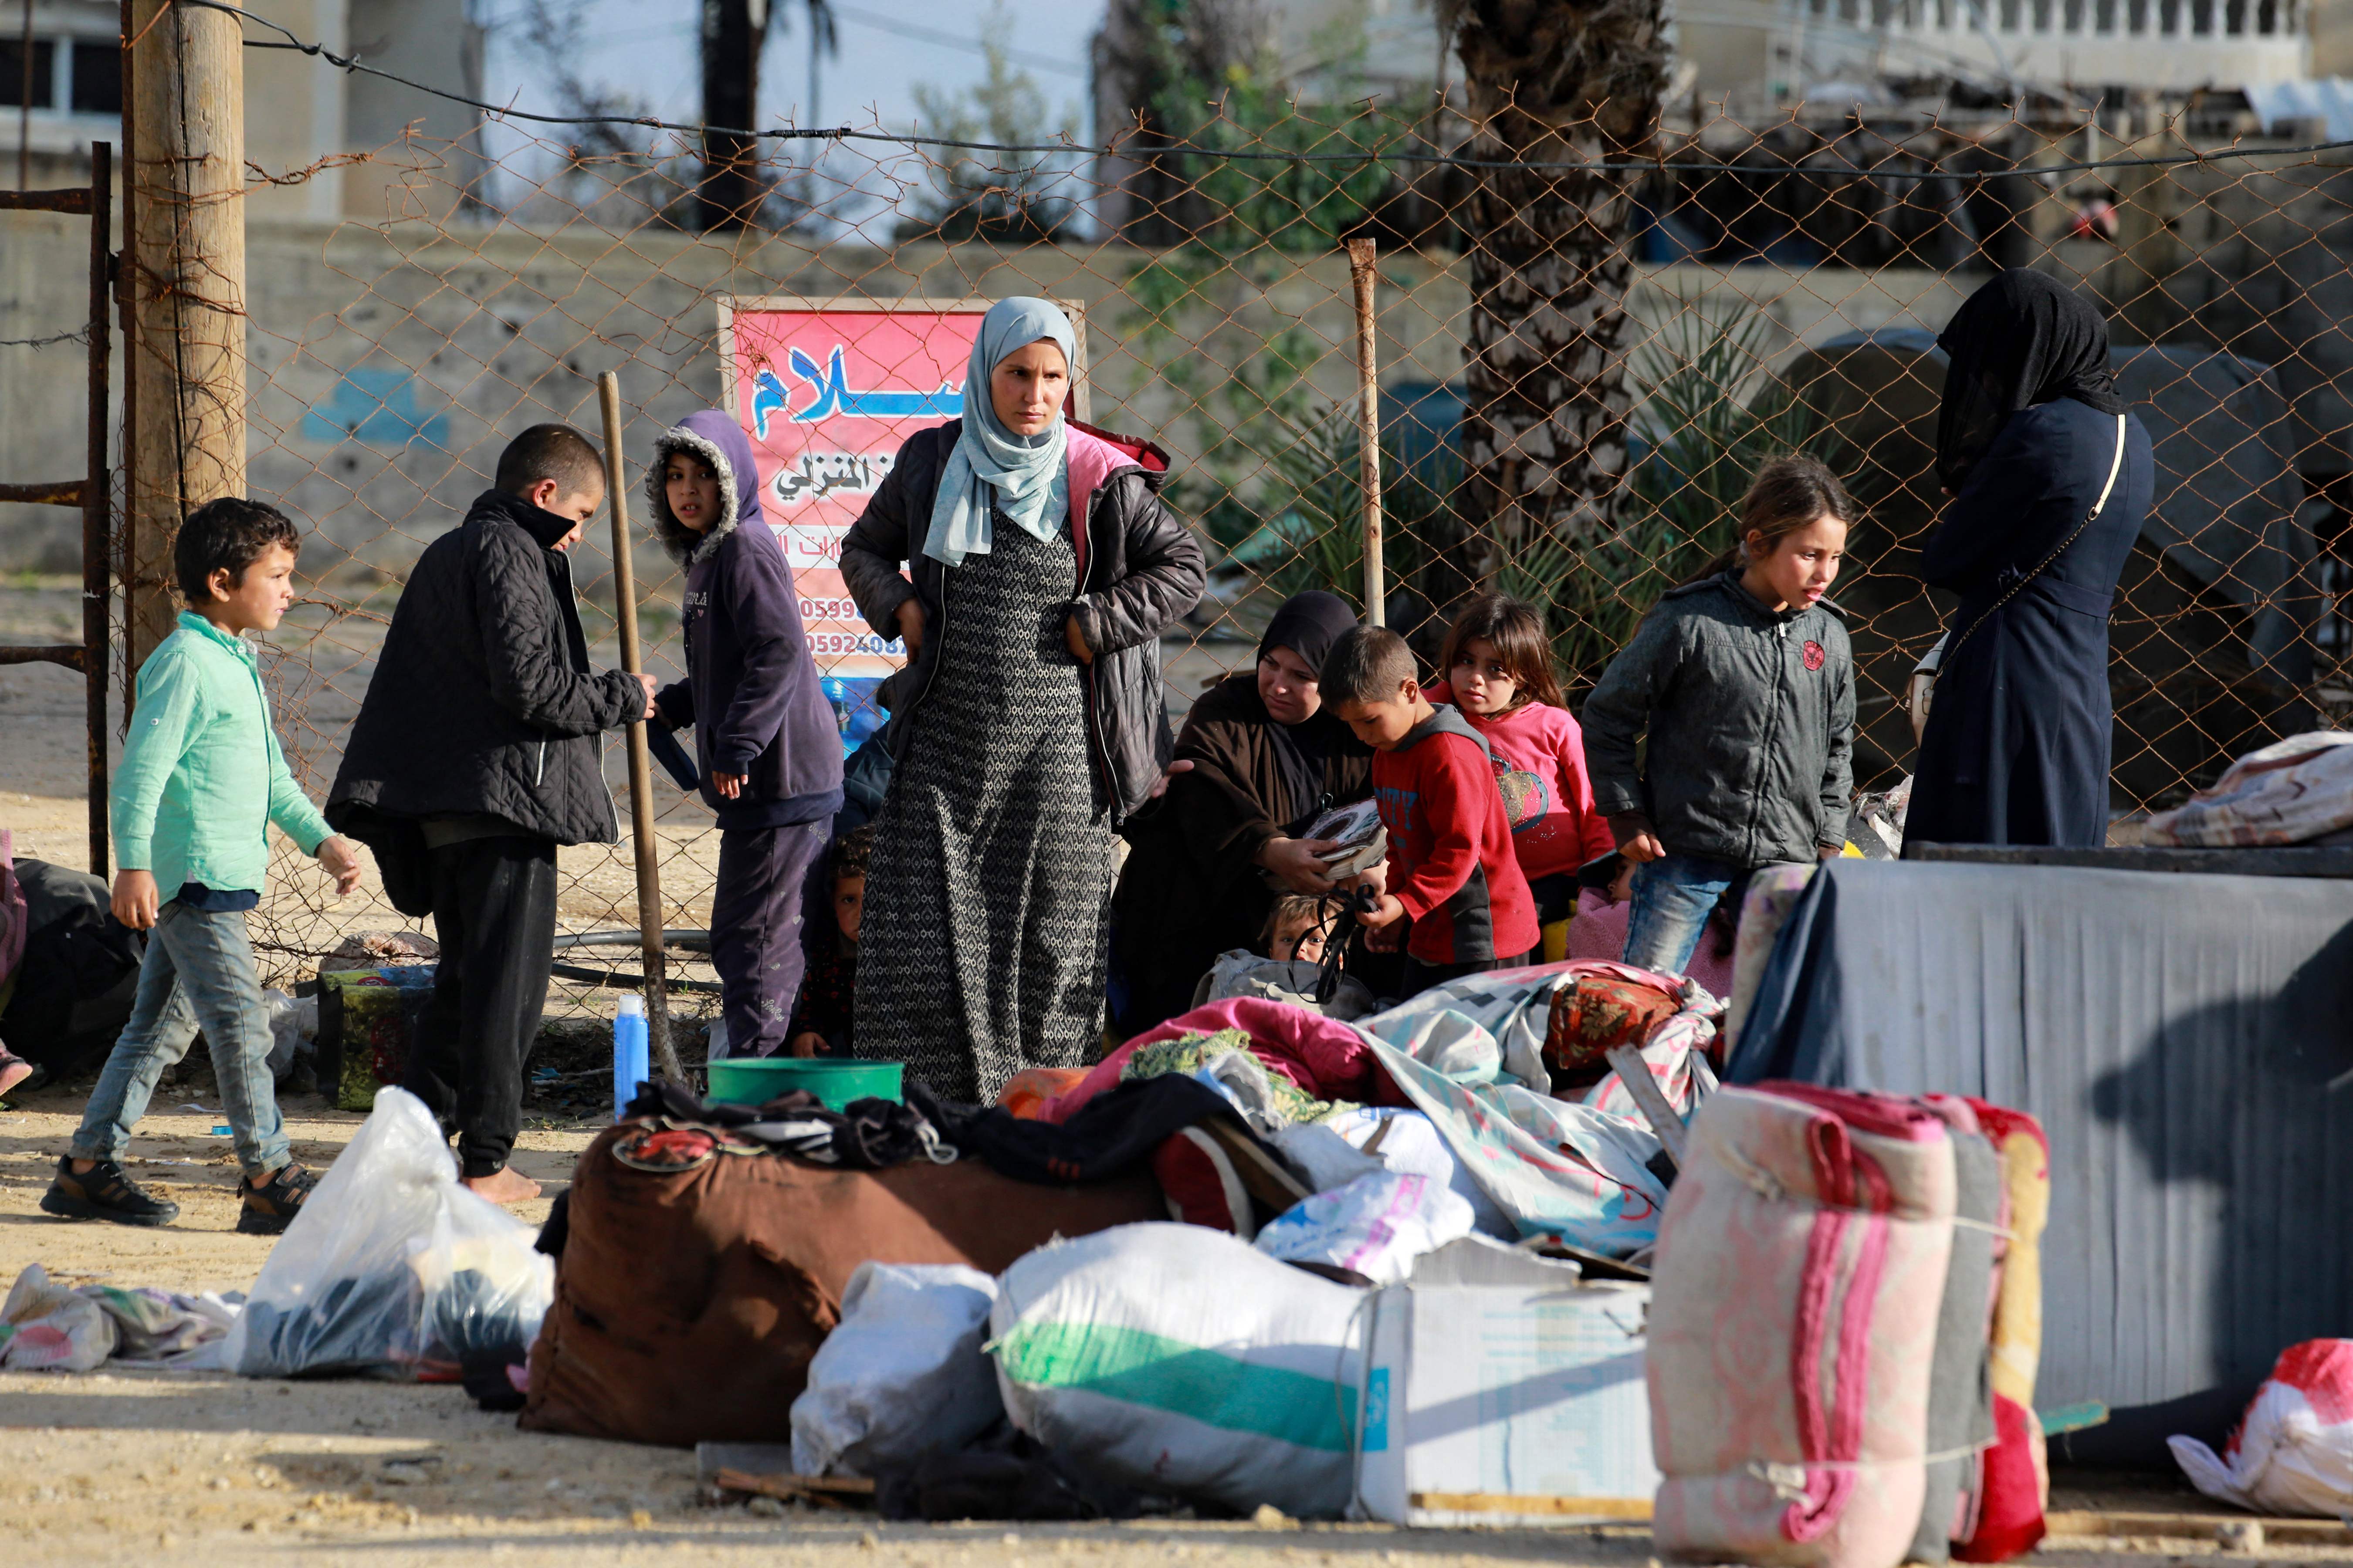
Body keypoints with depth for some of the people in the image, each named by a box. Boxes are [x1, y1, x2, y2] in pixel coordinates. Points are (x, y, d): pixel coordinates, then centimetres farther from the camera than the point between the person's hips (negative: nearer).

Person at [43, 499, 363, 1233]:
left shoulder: (234, 663, 18)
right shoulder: (185, 662, -14)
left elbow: (273, 776, 27)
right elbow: (142, 768, -19)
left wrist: (322, 839, 23)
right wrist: (134, 864, -24)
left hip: (222, 876, 10)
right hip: (193, 874, -10)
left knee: (161, 1025, 12)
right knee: (240, 1024, -10)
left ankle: (88, 1168, 16)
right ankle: (269, 1179, -8)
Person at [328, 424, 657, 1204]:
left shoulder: (447, 553, 19)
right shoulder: (509, 554, -11)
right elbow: (529, 685, -19)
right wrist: (623, 697, -6)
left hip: (441, 807, 9)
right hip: (507, 794, -9)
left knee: (464, 976, 18)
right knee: (506, 983, -4)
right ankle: (486, 1161, -2)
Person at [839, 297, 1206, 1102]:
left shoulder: (1099, 479, -2)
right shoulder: (932, 463, 6)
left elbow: (1183, 566, 3)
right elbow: (864, 550, 21)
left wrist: (1095, 625, -6)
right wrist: (899, 607, 2)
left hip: (1054, 736, -2)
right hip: (945, 731, 2)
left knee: (1050, 929, 2)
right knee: (921, 925, -2)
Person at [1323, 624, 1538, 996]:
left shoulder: (1450, 755, -20)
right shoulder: (1386, 753, 12)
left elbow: (1460, 850, -23)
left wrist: (1405, 904, -26)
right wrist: (1391, 908, 13)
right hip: (1430, 937, 10)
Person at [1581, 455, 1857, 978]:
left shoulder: (1829, 637, 5)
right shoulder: (1690, 622, -10)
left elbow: (1837, 748, 19)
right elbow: (1608, 718, -1)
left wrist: (1829, 844, 13)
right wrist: (1627, 818, -4)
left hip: (1785, 857, 4)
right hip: (1684, 852, -4)